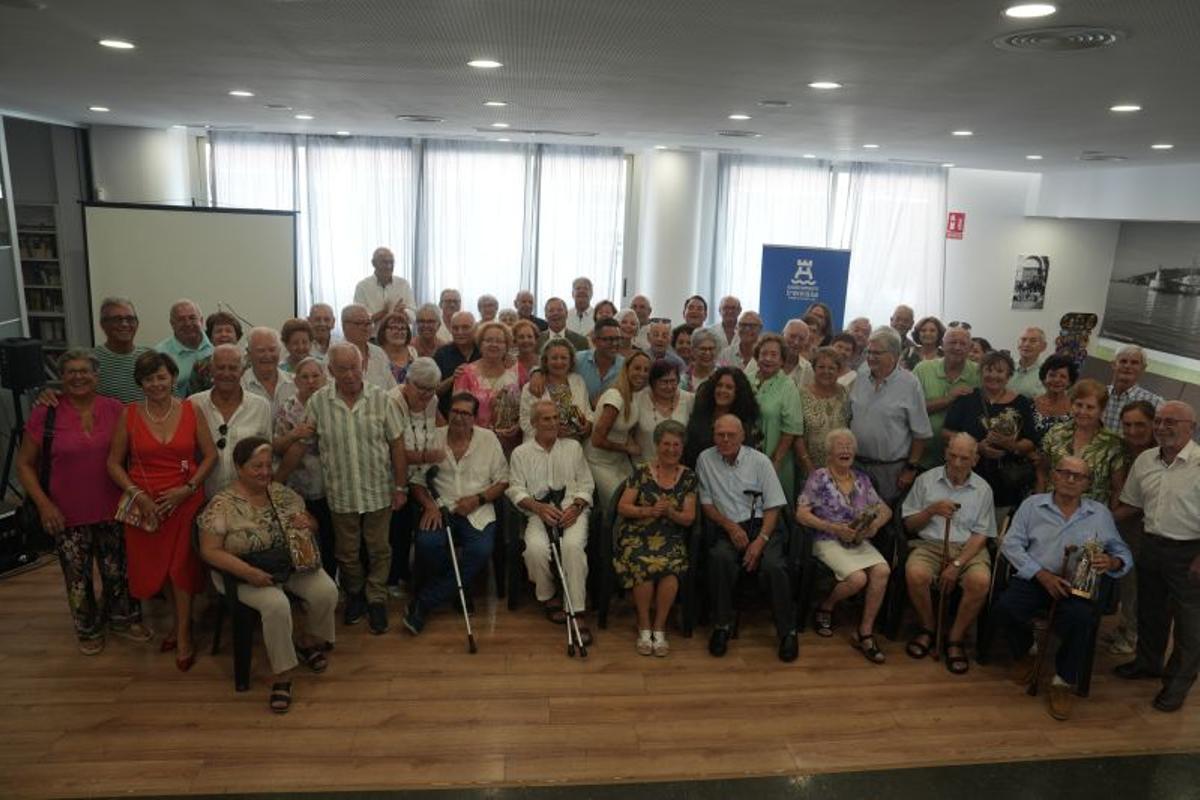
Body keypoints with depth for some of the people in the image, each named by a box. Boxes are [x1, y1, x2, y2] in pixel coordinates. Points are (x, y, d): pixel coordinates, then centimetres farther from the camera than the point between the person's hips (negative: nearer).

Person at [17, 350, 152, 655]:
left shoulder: (115, 409, -4)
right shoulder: (44, 414, -9)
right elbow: (24, 464, -2)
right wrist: (43, 504, -11)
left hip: (112, 509, 2)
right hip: (68, 514, -1)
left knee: (117, 570, 15)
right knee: (78, 576, 13)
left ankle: (122, 618, 38)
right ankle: (88, 630, 35)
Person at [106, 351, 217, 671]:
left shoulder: (191, 411, -3)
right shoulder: (129, 415, -2)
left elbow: (210, 455, -1)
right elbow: (114, 463, 2)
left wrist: (188, 488, -12)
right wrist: (137, 494, -10)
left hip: (185, 498, -1)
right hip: (145, 503, 1)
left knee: (182, 564, 2)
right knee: (156, 564, 12)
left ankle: (183, 634, 19)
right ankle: (182, 619, 35)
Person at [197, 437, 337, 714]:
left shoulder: (282, 493, 4)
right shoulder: (222, 504, -12)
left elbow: (311, 523, 14)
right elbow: (209, 551, -15)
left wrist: (308, 523, -12)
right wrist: (248, 572, -27)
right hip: (247, 573, -5)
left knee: (326, 591, -19)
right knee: (277, 604, -33)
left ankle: (308, 642, 10)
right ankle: (281, 675, -15)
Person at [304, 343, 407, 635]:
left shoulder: (380, 399, -8)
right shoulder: (318, 402, -7)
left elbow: (397, 444, -3)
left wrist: (401, 487, -4)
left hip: (379, 490, -1)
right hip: (341, 493, 1)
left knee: (379, 549, 11)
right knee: (346, 552, 16)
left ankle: (376, 600, 28)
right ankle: (354, 594, 39)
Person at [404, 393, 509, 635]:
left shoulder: (488, 439, 6)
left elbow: (502, 481, 7)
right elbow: (417, 481, 8)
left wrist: (478, 499, -9)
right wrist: (429, 504, -10)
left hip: (478, 511, 0)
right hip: (441, 507, 0)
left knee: (481, 551, -28)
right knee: (427, 543, -31)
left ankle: (424, 603, -15)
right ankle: (455, 588, 1)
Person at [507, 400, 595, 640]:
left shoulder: (573, 447, 19)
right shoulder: (521, 453, 15)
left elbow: (586, 484, 13)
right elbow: (516, 489, 6)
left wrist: (575, 507, -7)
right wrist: (538, 507, -12)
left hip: (572, 510, 0)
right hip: (539, 512, 0)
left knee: (573, 545, -32)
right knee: (536, 547, -32)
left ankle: (577, 613, -26)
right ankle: (547, 596, -2)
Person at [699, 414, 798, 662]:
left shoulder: (760, 461, 3)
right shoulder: (705, 460, 6)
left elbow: (773, 507, 1)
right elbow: (706, 504, 8)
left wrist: (760, 540, -14)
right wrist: (730, 526, -8)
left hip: (761, 525, 0)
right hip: (728, 528, 0)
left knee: (773, 565, -29)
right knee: (720, 558, -32)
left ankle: (787, 632, -10)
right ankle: (722, 626, -15)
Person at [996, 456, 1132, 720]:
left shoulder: (1100, 513, 13)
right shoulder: (1033, 504, 8)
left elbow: (1124, 554, 16)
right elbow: (1011, 543, 0)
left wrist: (1112, 562, -11)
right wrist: (1042, 574, -12)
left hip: (1076, 586, 0)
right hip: (1033, 579, 0)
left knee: (1080, 619, -33)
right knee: (1004, 607, -28)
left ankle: (1063, 681, -6)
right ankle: (1025, 653, 9)